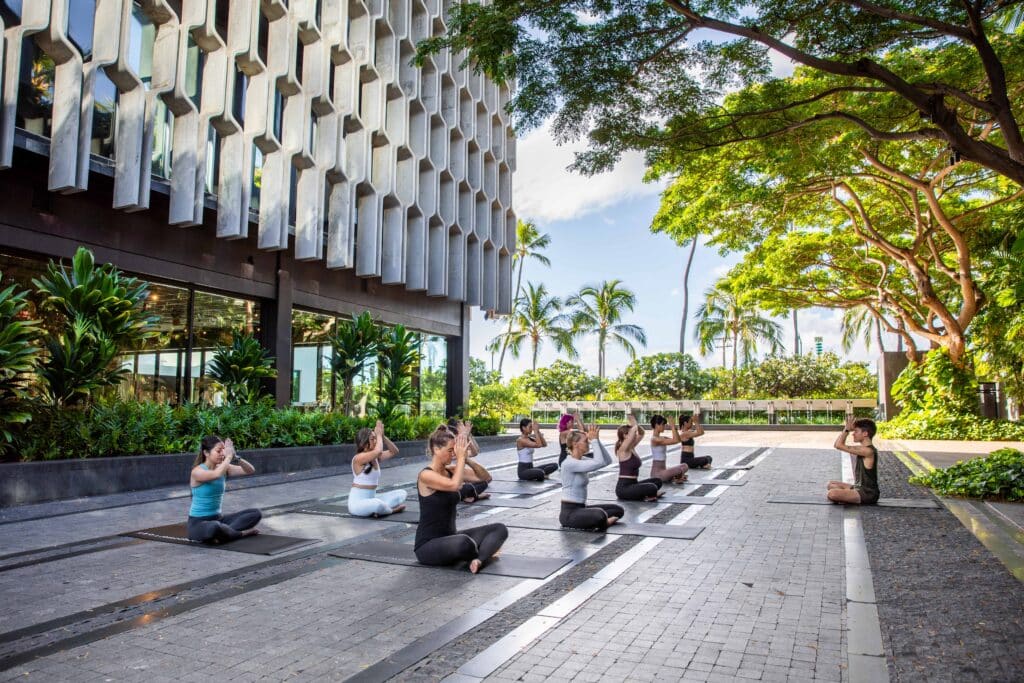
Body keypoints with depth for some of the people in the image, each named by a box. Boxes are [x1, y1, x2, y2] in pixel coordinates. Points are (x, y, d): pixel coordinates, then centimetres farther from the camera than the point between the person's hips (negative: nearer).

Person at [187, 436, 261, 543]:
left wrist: (235, 457, -21)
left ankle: (225, 532, -18)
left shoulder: (223, 468, 3)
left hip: (218, 518, 7)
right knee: (214, 528, -41)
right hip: (198, 523, -7)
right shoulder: (197, 471, -17)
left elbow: (250, 470, -7)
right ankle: (240, 533, -12)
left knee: (255, 513, -4)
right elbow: (217, 474, -39)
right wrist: (229, 456, -27)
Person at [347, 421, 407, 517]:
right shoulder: (358, 458, -19)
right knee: (377, 504, -40)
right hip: (357, 502, -8)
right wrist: (379, 434, -19)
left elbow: (394, 451, 2)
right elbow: (378, 451, -35)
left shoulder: (376, 457, 6)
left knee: (402, 494, 1)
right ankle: (392, 510, -7)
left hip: (372, 498, 8)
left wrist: (383, 436, -6)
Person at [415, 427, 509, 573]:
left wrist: (466, 458, -11)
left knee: (500, 529, -7)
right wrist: (461, 457, -23)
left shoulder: (450, 471, 6)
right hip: (428, 545, -8)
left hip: (450, 536, 8)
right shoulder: (426, 475, -16)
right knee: (463, 543, -40)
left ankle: (478, 560, -32)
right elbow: (454, 485, -34)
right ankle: (485, 553, -7)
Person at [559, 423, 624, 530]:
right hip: (569, 513, -9)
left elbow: (607, 460, 3)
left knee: (618, 510, 11)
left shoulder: (582, 461, 10)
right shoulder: (569, 463, -20)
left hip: (581, 508, 9)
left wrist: (597, 440, -4)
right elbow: (599, 463, -30)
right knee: (599, 515, -37)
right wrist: (594, 440, -21)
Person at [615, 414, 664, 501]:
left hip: (632, 484, 10)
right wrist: (634, 423, -9)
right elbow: (634, 430, -28)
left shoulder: (631, 448, 12)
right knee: (652, 488, -27)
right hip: (623, 488, -10)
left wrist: (634, 422, 5)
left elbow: (641, 433, 18)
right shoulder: (623, 449, -14)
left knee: (657, 481, 13)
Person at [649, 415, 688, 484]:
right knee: (684, 467, -16)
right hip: (657, 473, -10)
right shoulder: (655, 439, -18)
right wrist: (673, 427, -17)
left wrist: (674, 427, 3)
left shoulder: (662, 438, 11)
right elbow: (675, 440, -24)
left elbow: (678, 440, 9)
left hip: (662, 470, 10)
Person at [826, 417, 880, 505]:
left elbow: (839, 445, -21)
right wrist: (847, 429, 6)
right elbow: (837, 444, 12)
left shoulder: (868, 451, -21)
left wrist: (847, 428, -13)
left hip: (868, 494, -10)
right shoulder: (863, 448, 9)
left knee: (832, 494, -30)